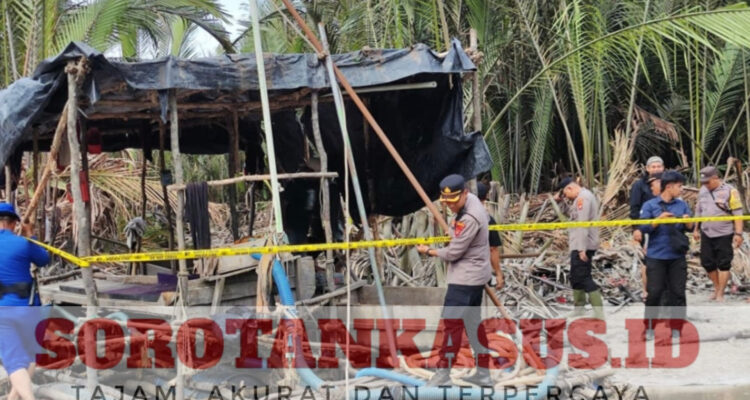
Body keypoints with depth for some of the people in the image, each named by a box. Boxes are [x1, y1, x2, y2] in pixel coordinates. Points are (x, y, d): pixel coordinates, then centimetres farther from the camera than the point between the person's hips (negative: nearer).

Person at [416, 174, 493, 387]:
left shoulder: (469, 218, -26)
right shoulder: (471, 200, 3)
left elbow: (453, 253, -20)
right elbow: (485, 218, 26)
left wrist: (429, 251, -4)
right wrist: (455, 233, 16)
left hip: (466, 276, -11)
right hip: (475, 274, 11)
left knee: (452, 322, -8)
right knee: (473, 323, 15)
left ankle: (443, 373, -4)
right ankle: (483, 373, 21)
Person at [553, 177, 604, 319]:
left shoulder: (582, 198, -16)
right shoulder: (585, 196, 17)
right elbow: (574, 214, 26)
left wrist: (582, 248, -26)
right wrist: (561, 202, 13)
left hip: (582, 246, -11)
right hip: (580, 246, 11)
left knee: (584, 278, -12)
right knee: (576, 278, 19)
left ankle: (599, 314, -14)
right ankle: (578, 312, 29)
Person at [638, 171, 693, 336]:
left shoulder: (682, 205, 8)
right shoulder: (650, 205, -1)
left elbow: (691, 228, 7)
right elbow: (644, 228, -6)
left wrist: (688, 221, -14)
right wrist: (658, 220, -21)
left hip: (677, 257, 3)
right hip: (656, 257, -3)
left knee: (678, 292, 2)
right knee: (654, 292, 0)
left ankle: (676, 329, 12)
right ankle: (649, 327, 15)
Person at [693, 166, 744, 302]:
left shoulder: (729, 191, -8)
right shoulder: (703, 191, 9)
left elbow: (738, 214, -9)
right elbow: (698, 211, 20)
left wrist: (738, 233, -14)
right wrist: (696, 229, 18)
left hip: (724, 235, -5)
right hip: (706, 234, 5)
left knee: (724, 265, -2)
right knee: (707, 263, 6)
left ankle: (720, 294, 5)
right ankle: (717, 287, 26)